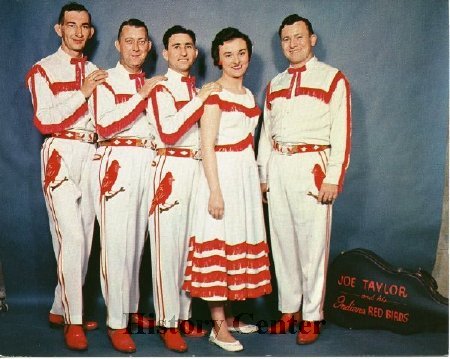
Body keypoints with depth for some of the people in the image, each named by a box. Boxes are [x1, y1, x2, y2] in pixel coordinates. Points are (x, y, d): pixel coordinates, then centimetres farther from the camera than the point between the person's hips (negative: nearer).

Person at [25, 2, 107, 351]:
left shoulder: (96, 73, 18)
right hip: (61, 154, -5)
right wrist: (82, 93, -10)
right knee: (70, 237, -12)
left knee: (85, 237, 6)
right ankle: (73, 321, -1)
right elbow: (44, 120, -8)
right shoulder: (43, 70, 4)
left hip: (91, 155, 5)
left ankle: (61, 309, 21)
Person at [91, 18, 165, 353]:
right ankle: (116, 323, 2)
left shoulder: (151, 84, 20)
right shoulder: (106, 81, 2)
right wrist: (141, 96, -13)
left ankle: (131, 309, 25)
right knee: (117, 242, -7)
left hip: (148, 163, 6)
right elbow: (105, 125, -15)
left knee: (138, 241, 11)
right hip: (117, 163, -6)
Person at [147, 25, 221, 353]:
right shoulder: (161, 89, -2)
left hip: (198, 169, 7)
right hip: (172, 170, -7)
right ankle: (168, 322, 6)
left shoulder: (199, 90, 19)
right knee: (167, 246, -4)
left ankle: (184, 316, 20)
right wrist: (200, 100, -15)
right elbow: (168, 132, -18)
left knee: (191, 244, 10)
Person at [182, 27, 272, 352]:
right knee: (219, 242, -4)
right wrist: (215, 191, -19)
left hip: (247, 173, 8)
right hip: (222, 173, -8)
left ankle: (229, 314, 25)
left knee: (241, 241, 12)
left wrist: (257, 182, 16)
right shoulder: (214, 94, -9)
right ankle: (219, 326, 5)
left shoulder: (248, 94, 14)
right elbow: (207, 146, -14)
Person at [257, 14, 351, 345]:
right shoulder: (275, 84, 17)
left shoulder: (333, 79, 0)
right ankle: (289, 310, 21)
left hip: (311, 165, -5)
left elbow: (341, 132, -6)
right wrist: (263, 174, 13)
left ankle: (312, 316, 11)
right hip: (277, 166, 5)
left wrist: (333, 179, -12)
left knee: (312, 243, -1)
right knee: (282, 241, 9)